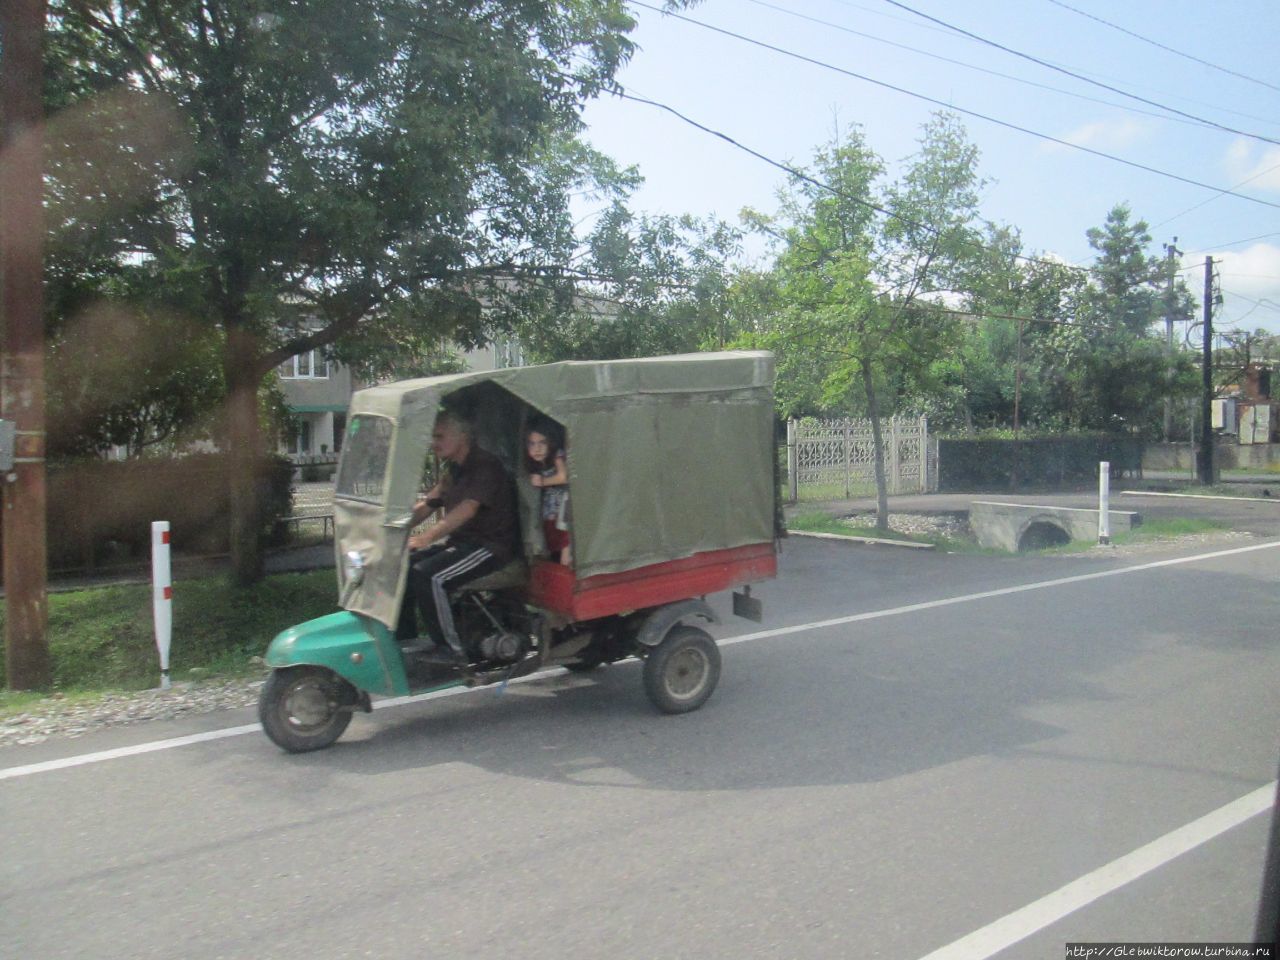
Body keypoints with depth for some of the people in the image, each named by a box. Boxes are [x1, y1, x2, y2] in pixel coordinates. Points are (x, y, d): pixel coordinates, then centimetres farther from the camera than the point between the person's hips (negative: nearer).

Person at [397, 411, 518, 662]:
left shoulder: (485, 465, -15)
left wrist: (428, 535, -40)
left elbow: (468, 509, -29)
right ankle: (404, 637, 6)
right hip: (460, 542, 9)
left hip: (489, 546, -9)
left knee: (427, 576, -27)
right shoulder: (454, 469, 15)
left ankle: (452, 651, -18)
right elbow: (426, 505, 14)